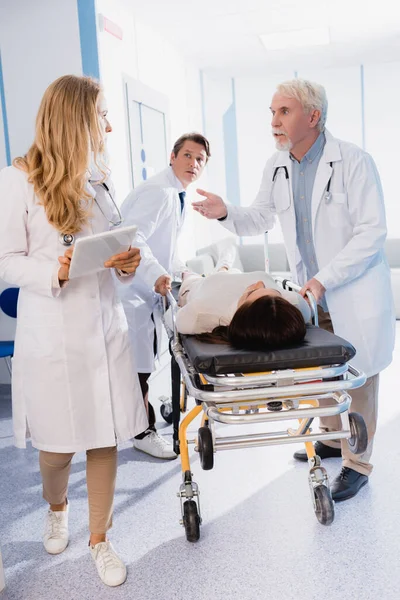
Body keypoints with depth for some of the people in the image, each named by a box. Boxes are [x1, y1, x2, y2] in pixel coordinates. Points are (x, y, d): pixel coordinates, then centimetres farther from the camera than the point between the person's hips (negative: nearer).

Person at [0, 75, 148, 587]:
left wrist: (127, 262, -5)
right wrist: (55, 271, -25)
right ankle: (56, 508, 45)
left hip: (105, 325, 4)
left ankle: (99, 540, 29)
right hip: (52, 333, -4)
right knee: (57, 445, 10)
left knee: (105, 440, 8)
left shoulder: (98, 176, 9)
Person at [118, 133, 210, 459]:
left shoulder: (178, 194, 12)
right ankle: (144, 432, 11)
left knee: (145, 358, 19)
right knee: (138, 365, -3)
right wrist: (156, 274, -43)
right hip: (129, 287, -10)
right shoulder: (159, 191, -20)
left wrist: (181, 269, 13)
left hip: (146, 287, 10)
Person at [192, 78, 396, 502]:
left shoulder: (352, 161, -17)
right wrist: (226, 213, -11)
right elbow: (259, 219, 11)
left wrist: (323, 280, -24)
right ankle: (332, 438, 41)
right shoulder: (277, 167, 2)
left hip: (356, 290, -5)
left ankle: (357, 463, 22)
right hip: (311, 291, 6)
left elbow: (372, 232, -19)